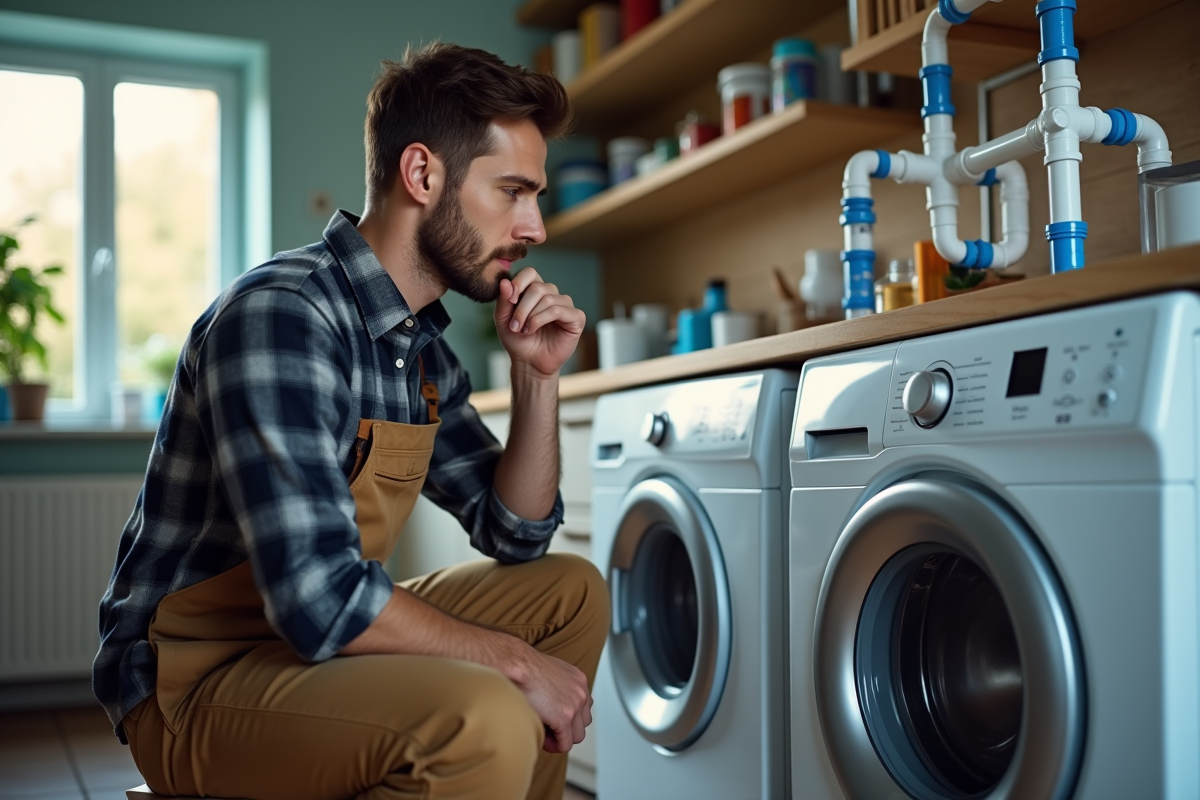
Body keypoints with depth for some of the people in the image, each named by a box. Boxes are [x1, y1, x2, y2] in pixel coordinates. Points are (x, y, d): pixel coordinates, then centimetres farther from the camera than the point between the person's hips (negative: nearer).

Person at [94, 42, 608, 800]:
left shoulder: (425, 349, 6)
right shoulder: (279, 313, -21)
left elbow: (516, 537, 13)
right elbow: (322, 601, -29)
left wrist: (539, 376, -1)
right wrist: (512, 660, -16)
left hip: (314, 644, 9)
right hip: (192, 680, -9)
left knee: (574, 591, 10)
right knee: (482, 720, -32)